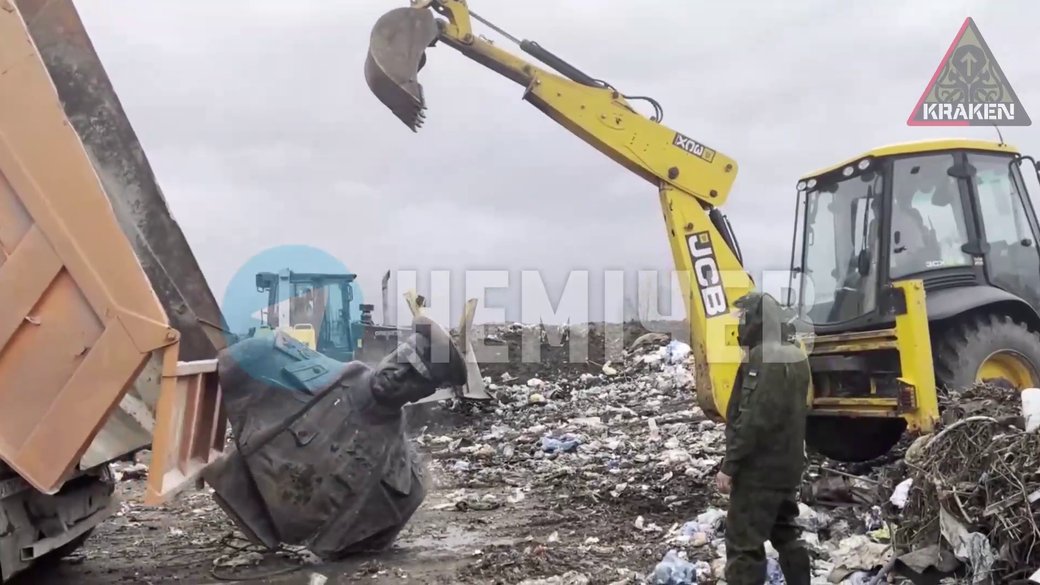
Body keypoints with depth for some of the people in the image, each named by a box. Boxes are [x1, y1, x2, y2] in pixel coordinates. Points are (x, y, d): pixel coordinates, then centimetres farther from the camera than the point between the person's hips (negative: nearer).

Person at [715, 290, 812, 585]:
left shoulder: (764, 358, -19)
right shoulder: (795, 355, 11)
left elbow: (753, 420, -24)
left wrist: (729, 465, -19)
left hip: (758, 468, -10)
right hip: (786, 465, 10)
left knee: (744, 542, -4)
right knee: (786, 534, 20)